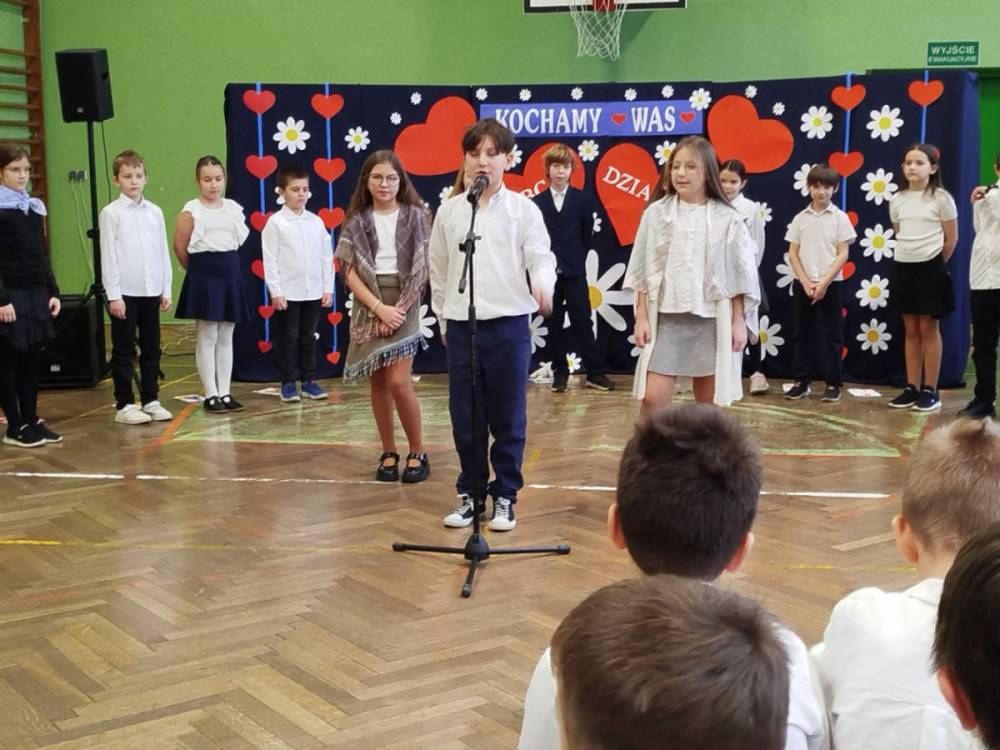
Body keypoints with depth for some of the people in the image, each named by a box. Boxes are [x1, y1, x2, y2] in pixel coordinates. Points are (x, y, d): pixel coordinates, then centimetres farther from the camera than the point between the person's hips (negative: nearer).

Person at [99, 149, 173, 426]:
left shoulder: (155, 212, 9)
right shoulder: (111, 213, -3)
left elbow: (163, 252, 12)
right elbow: (109, 256, -6)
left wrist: (166, 289, 8)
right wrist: (113, 294, -10)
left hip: (151, 291, 4)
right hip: (125, 292, -4)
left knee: (151, 348, 10)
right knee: (124, 351, 1)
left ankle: (150, 400, 19)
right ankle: (124, 405, 7)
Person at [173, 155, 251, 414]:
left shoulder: (233, 208, 7)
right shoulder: (191, 211, -6)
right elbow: (180, 247, -4)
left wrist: (229, 265, 11)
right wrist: (196, 269, 7)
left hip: (231, 274, 5)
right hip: (205, 276, -5)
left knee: (226, 337, 8)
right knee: (208, 336, -1)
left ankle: (225, 393, 13)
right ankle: (211, 395, 4)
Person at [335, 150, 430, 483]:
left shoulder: (414, 216, 1)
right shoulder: (356, 221, 5)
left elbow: (422, 269, -2)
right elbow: (350, 271, -1)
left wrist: (399, 308, -11)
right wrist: (378, 308, -13)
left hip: (403, 305, -2)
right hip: (368, 307, 3)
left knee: (398, 382, -12)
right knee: (378, 383, 6)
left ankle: (418, 453, 3)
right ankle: (388, 454, 16)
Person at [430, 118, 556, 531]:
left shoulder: (523, 209, 0)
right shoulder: (449, 210, 7)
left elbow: (540, 256, -7)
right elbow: (438, 269, 14)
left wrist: (542, 286, -29)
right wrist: (444, 318, 16)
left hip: (509, 324, -2)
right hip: (461, 326, 2)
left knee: (508, 418, 5)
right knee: (464, 417, 8)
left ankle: (505, 495, 17)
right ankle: (471, 492, 22)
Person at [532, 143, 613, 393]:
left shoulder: (582, 199, 2)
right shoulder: (536, 203, 2)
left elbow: (587, 236, 6)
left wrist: (575, 260, 3)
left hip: (574, 273, -1)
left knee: (583, 323, 1)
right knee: (554, 326, 7)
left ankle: (595, 373, 6)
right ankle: (560, 372, 15)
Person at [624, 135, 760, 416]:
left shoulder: (727, 218, 0)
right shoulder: (657, 213, 1)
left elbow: (740, 275, 2)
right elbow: (643, 271, 3)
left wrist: (739, 322, -2)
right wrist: (641, 318, -1)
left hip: (712, 319, 0)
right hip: (667, 317, 0)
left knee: (708, 402, 8)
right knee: (652, 397, -8)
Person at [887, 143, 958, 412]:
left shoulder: (941, 198, -7)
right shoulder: (897, 200, 6)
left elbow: (951, 239, -3)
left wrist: (934, 264, 2)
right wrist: (909, 258, 10)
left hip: (929, 268, -5)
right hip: (903, 267, 5)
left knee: (929, 329, 0)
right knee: (911, 331, 9)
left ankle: (930, 390, 6)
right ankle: (912, 388, 14)